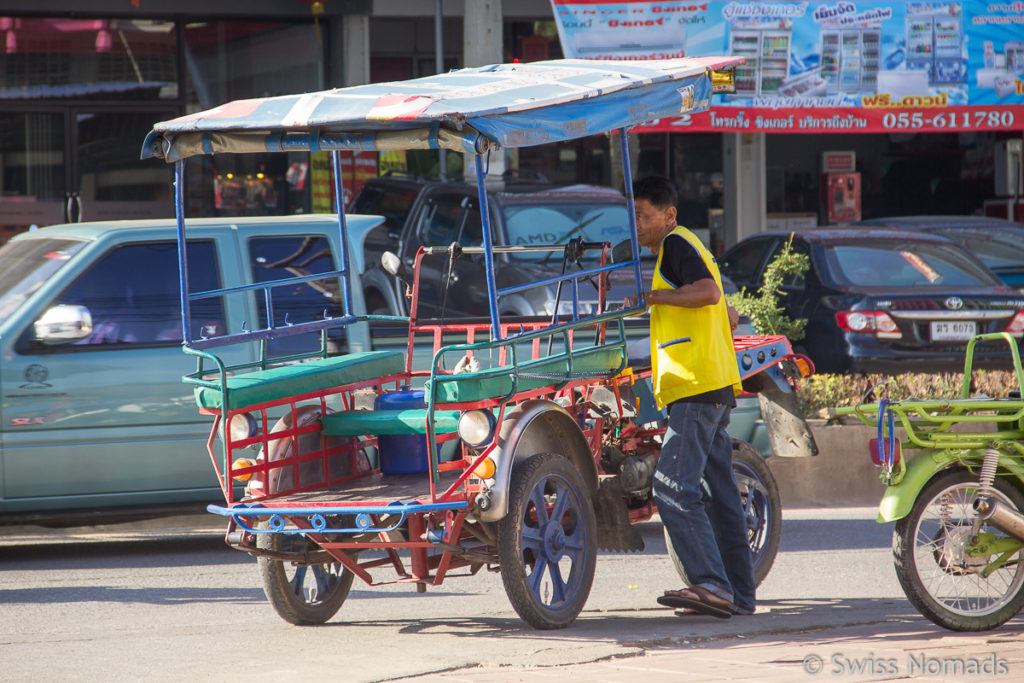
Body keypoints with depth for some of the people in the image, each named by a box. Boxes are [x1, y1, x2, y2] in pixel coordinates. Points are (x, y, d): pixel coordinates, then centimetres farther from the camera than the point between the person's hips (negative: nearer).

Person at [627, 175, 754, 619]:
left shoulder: (676, 243, -5)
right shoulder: (684, 248, 25)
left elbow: (709, 292, -22)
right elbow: (728, 316, 31)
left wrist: (651, 296, -17)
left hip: (694, 387, -11)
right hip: (716, 387, 11)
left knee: (673, 486, -17)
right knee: (720, 493, 9)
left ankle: (710, 582, -26)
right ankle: (738, 594, 9)